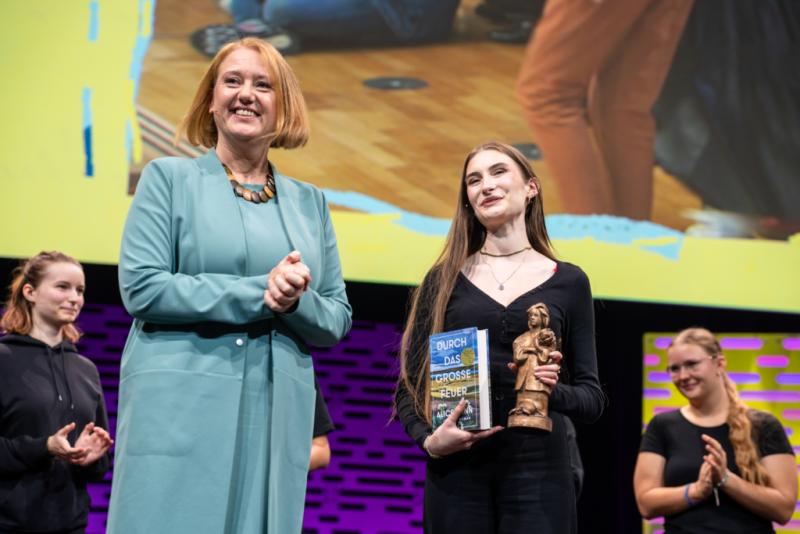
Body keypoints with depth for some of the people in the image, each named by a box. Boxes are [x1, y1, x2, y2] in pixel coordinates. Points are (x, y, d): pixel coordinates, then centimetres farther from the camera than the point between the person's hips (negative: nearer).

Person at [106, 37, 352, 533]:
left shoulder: (310, 203, 15)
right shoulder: (170, 178, 5)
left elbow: (338, 320, 14)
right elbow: (141, 288, -7)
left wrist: (296, 301, -9)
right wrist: (259, 293, -13)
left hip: (277, 416, 4)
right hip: (181, 408, -3)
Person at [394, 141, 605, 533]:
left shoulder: (568, 282, 7)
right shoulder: (444, 279, 8)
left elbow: (593, 396, 7)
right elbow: (410, 384, 7)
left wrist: (555, 390, -13)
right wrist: (427, 438, -11)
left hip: (538, 467, 0)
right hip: (456, 466, 1)